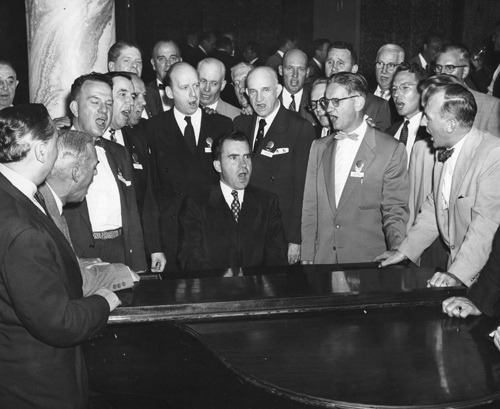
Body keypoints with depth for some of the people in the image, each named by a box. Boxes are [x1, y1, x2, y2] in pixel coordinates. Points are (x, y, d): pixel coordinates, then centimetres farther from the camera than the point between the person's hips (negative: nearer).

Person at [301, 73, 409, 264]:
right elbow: (310, 208, 8)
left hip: (368, 261, -3)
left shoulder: (391, 150, -6)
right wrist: (307, 256, 2)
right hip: (322, 258, 4)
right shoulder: (318, 147, 9)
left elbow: (395, 212, -5)